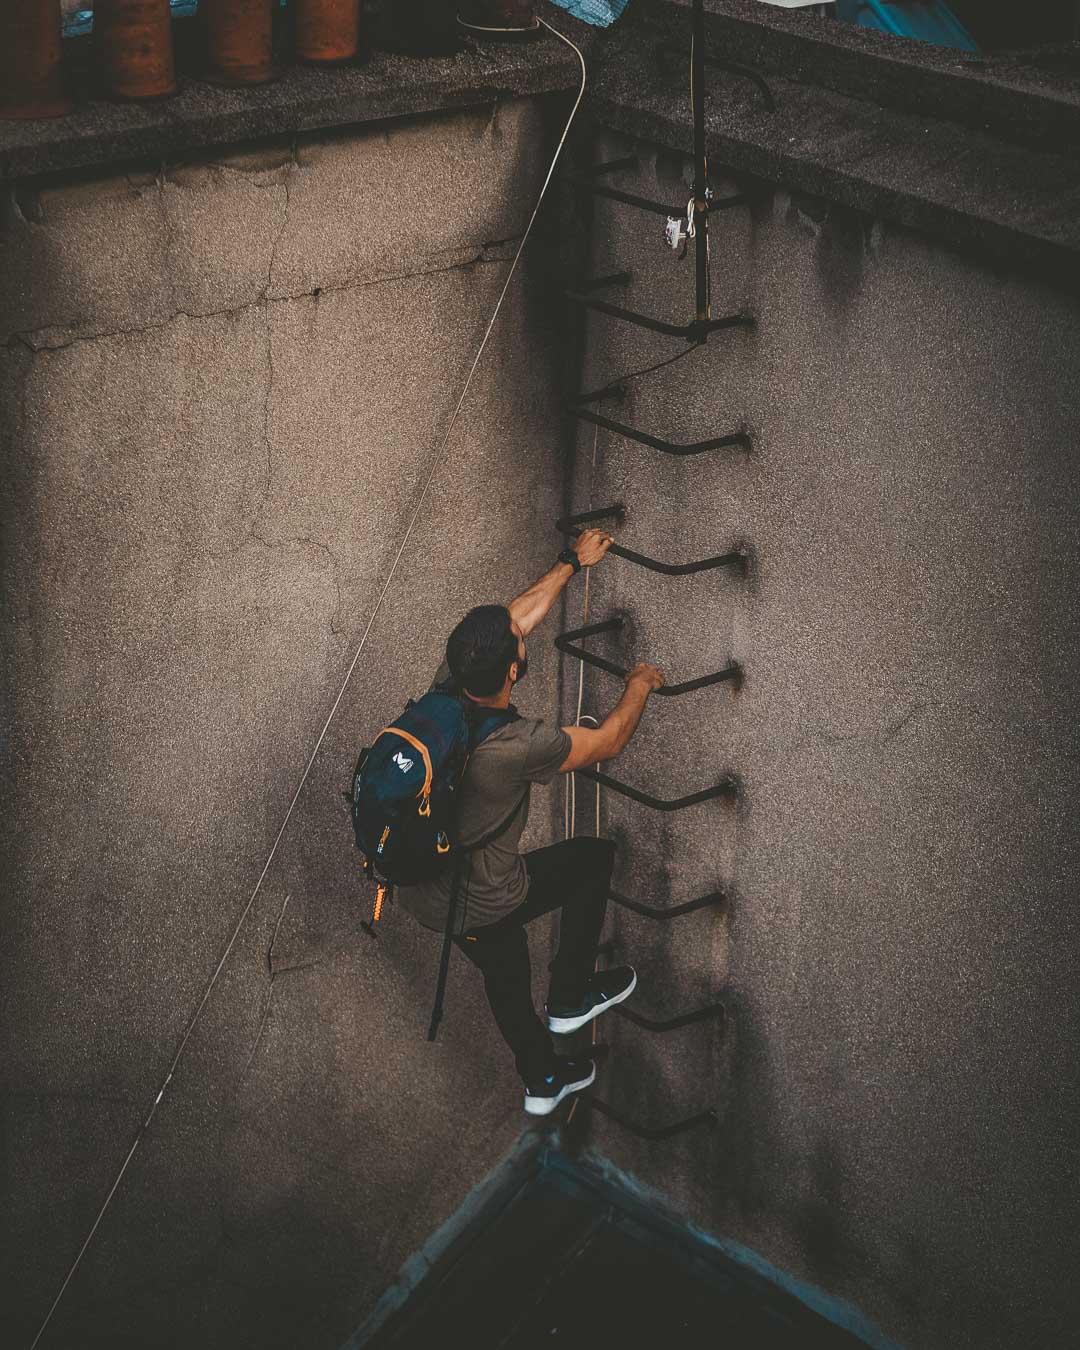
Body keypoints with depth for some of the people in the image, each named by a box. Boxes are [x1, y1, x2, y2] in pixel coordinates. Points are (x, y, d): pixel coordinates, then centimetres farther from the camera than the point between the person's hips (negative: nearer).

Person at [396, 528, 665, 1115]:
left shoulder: (446, 686, -15)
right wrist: (640, 685, 4)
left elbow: (522, 611, 1)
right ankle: (570, 996, 27)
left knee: (504, 972, 30)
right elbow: (607, 741, -16)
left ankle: (542, 1078, 52)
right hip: (477, 906, -7)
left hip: (416, 885, 7)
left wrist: (572, 561, 15)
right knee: (595, 854, 14)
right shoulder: (516, 746, -35)